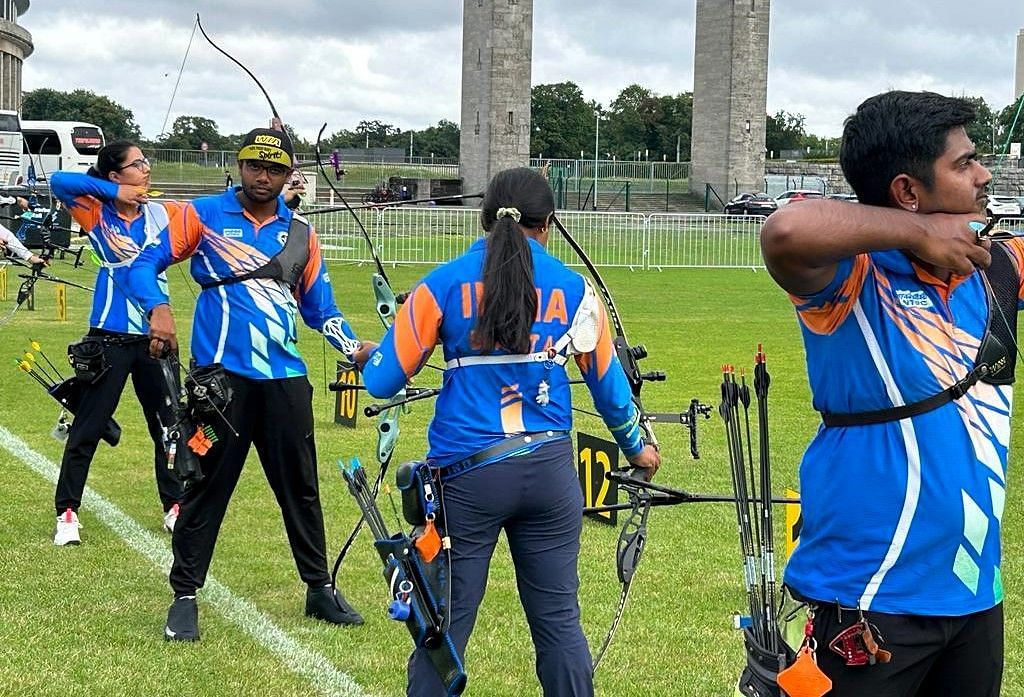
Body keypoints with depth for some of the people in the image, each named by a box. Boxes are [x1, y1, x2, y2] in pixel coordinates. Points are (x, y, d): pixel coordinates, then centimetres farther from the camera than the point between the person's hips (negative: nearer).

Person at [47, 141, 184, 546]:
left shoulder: (162, 215, 6)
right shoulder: (97, 214, -4)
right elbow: (59, 181, -19)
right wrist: (113, 193, -17)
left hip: (154, 337, 4)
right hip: (109, 338, -4)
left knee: (168, 426, 12)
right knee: (87, 428, 1)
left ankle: (175, 507, 25)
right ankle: (67, 512, 11)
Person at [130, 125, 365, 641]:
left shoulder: (300, 234, 13)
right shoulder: (204, 215, 2)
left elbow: (320, 309, 15)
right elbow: (145, 264, -4)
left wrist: (353, 347, -3)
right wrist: (158, 309, -24)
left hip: (285, 376, 4)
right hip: (220, 373, -3)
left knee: (300, 485, 11)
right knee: (207, 483, -1)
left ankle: (319, 589, 23)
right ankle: (184, 596, 9)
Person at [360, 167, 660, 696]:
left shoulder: (444, 284, 0)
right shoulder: (573, 289, 6)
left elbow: (382, 382, 2)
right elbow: (608, 384, 16)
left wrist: (370, 358, 26)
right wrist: (635, 448, 34)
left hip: (467, 473, -1)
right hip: (549, 470, 2)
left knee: (444, 625, 6)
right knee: (559, 620, 10)